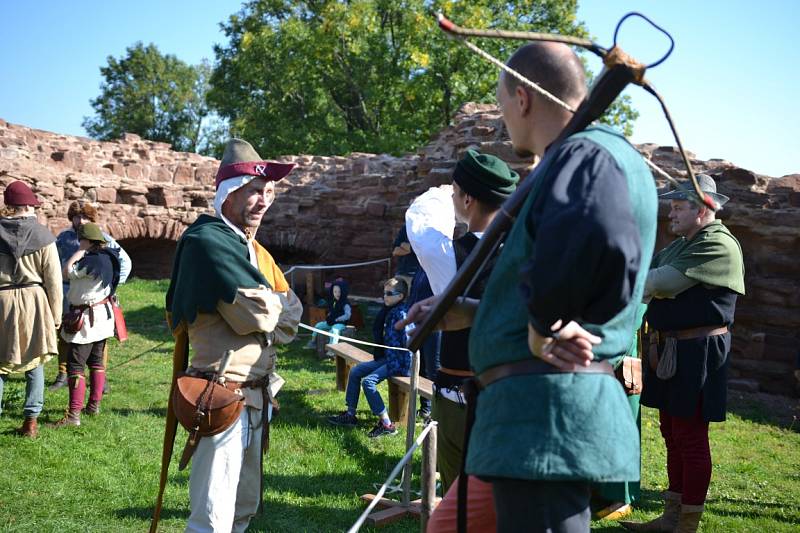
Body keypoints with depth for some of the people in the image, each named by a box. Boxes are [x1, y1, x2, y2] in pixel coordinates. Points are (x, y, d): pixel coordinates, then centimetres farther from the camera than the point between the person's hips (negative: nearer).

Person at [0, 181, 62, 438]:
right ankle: (31, 421, 13)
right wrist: (55, 315, 6)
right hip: (34, 303, 0)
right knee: (34, 364, 10)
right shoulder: (42, 236, -5)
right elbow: (53, 280, -3)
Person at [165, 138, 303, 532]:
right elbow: (255, 314, -22)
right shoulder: (207, 242, -14)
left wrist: (266, 311, -9)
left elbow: (292, 315, 12)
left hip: (258, 396, 9)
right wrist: (277, 302, 0)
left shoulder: (254, 249, 15)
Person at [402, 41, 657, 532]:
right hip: (543, 403, 11)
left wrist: (544, 326, -22)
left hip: (549, 406, -11)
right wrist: (473, 313, 28)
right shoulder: (578, 158, 21)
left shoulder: (588, 153, -13)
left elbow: (601, 245, -37)